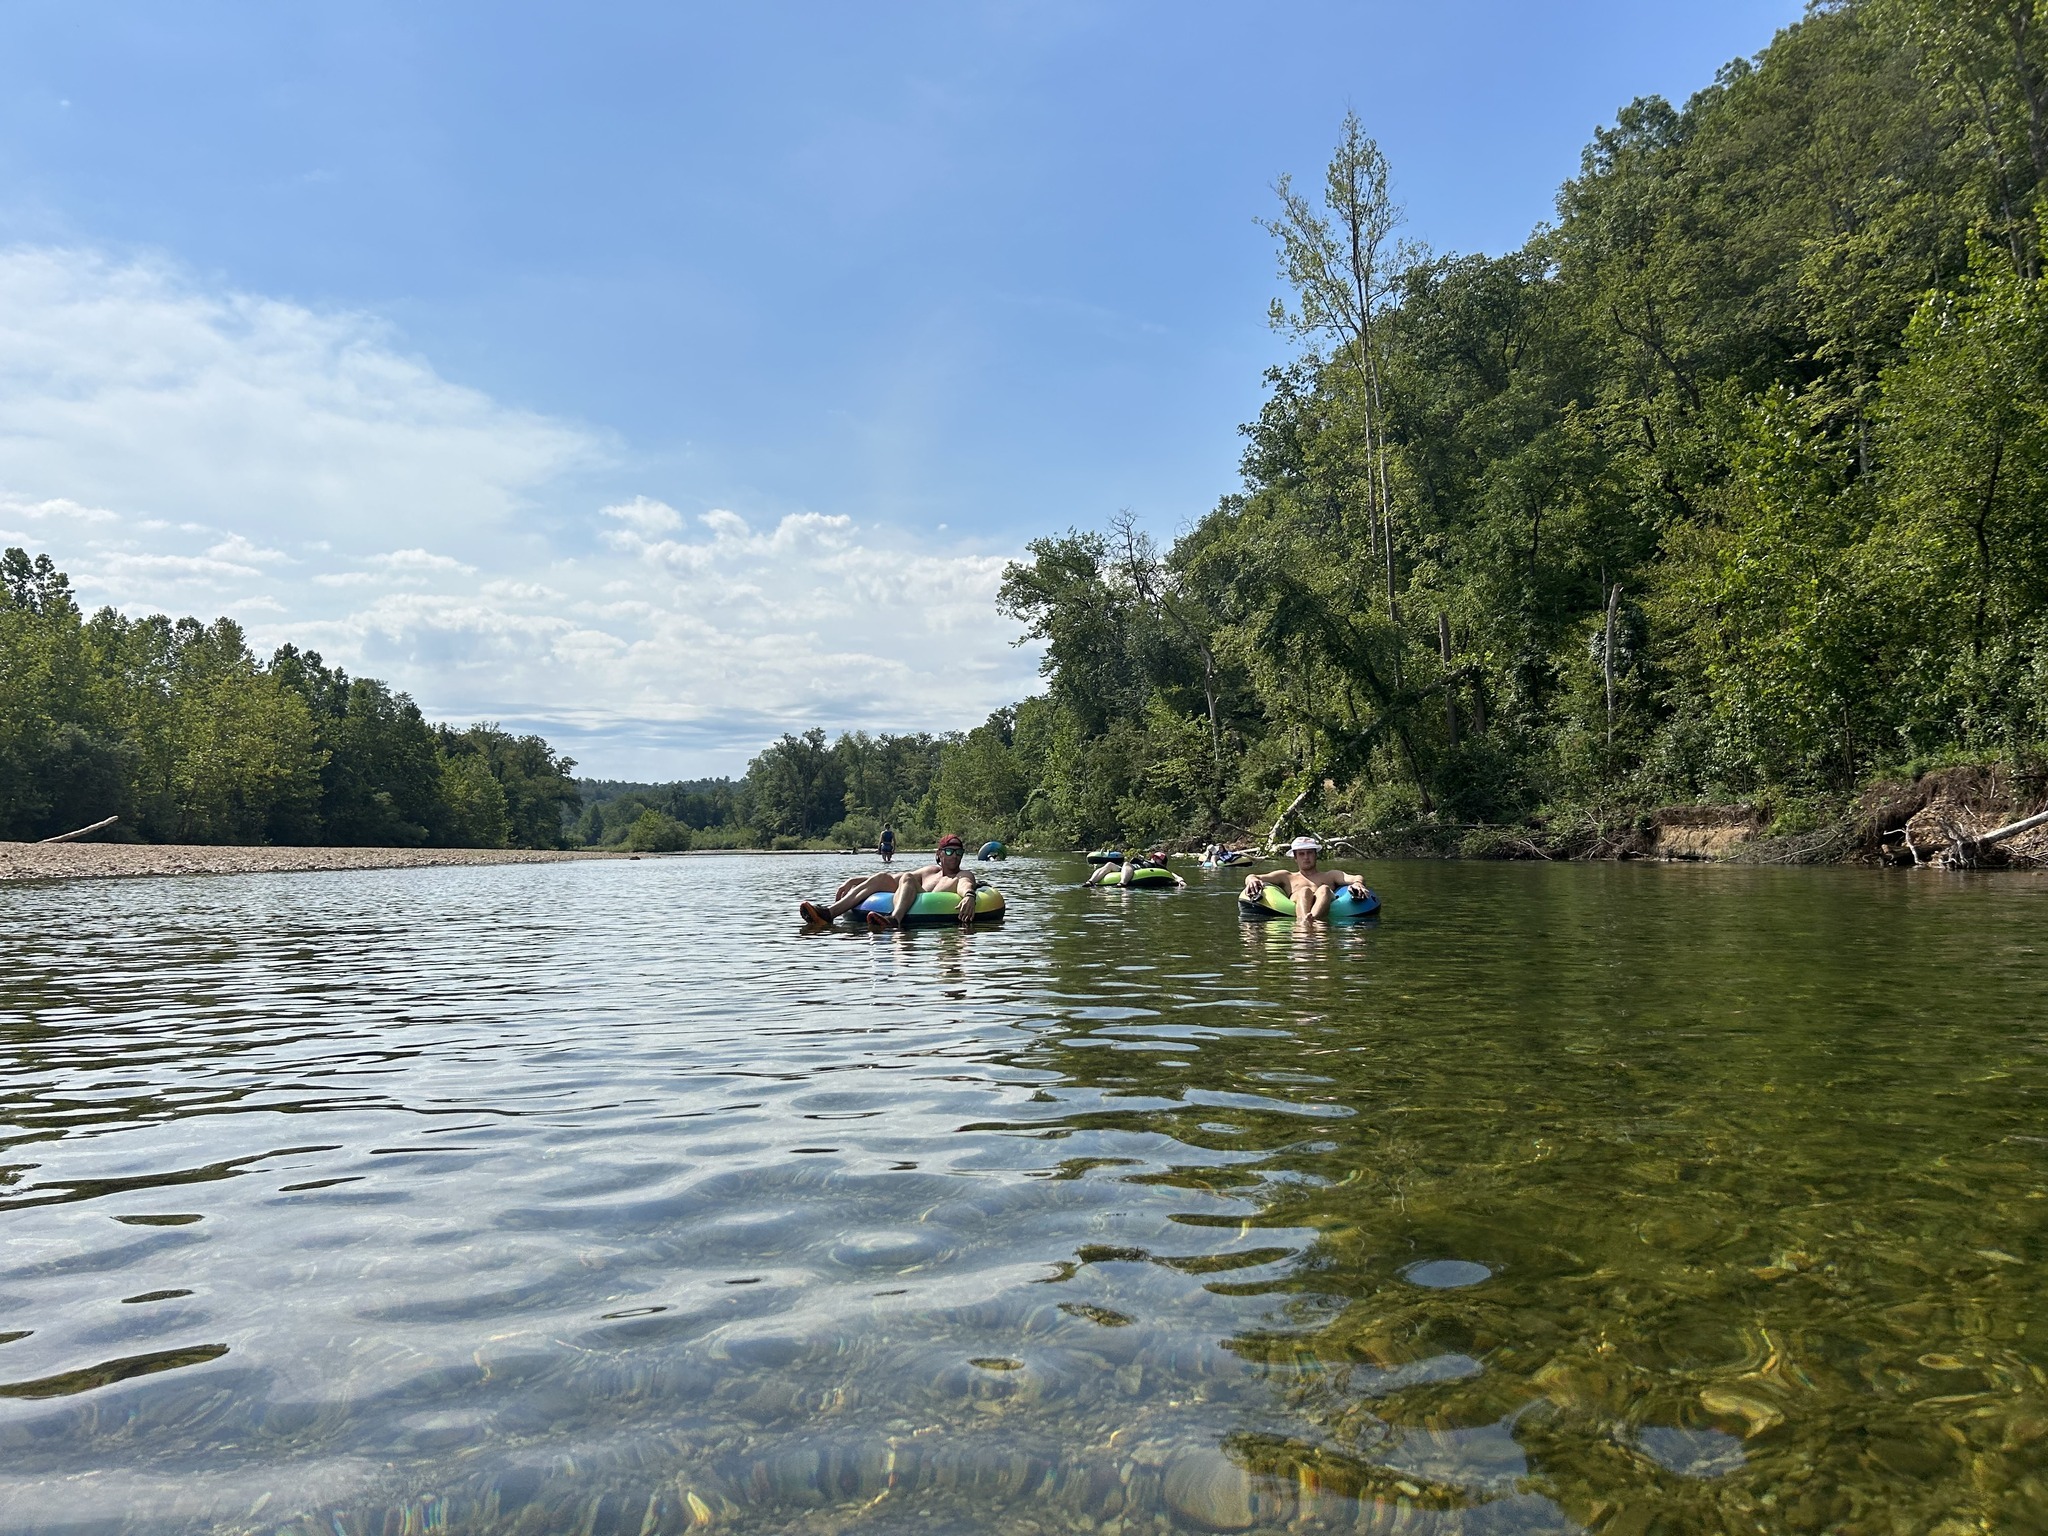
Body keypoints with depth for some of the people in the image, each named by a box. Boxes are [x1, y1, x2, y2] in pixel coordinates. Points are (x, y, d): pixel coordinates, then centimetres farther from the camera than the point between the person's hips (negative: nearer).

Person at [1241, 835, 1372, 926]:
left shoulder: (1330, 875, 37)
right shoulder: (1286, 876, 35)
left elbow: (1353, 878, 17)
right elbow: (1251, 877, 23)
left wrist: (1357, 883, -10)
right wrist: (1252, 880, -4)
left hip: (1325, 910, 1)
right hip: (1293, 909, 0)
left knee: (1324, 889, -31)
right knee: (1305, 891, -32)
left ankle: (1311, 919, -61)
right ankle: (1302, 921, -65)